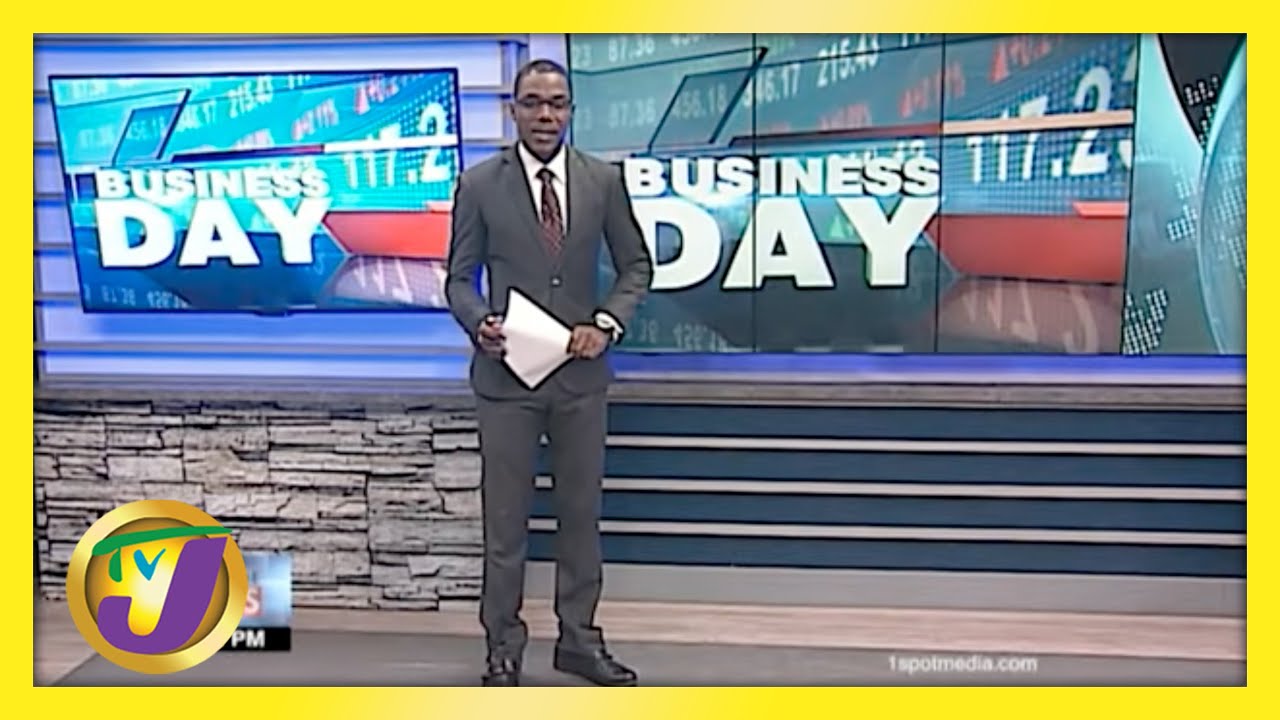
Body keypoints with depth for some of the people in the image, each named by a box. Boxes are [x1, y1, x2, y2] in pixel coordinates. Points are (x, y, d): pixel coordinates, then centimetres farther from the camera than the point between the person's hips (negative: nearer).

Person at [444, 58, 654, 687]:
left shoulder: (603, 180, 2)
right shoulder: (479, 184, -2)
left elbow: (636, 265, 8)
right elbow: (460, 278, 2)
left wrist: (607, 322, -9)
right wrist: (479, 323, -18)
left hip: (580, 372, 2)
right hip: (506, 373, -2)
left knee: (581, 512, 11)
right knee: (504, 517, 5)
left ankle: (579, 640, 24)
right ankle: (503, 647, 18)